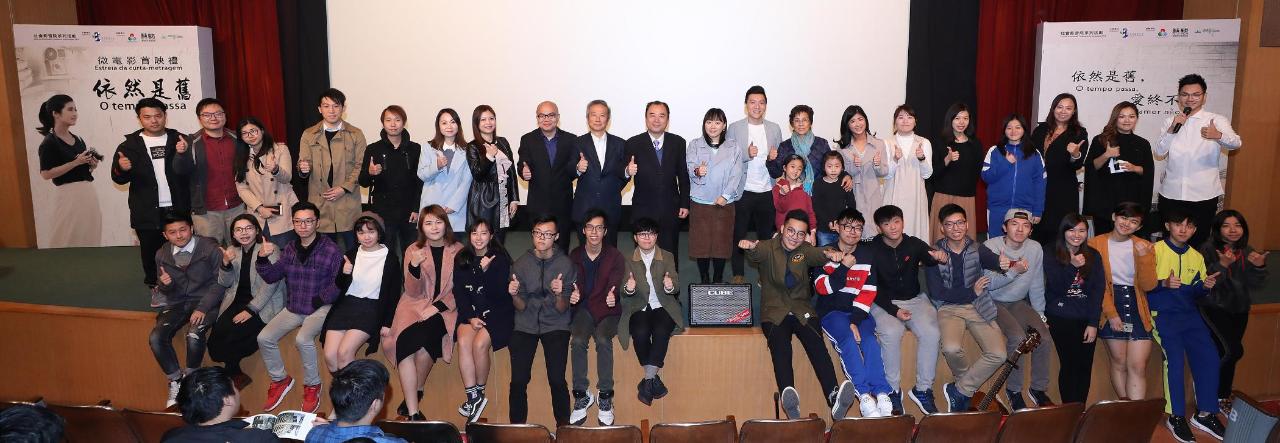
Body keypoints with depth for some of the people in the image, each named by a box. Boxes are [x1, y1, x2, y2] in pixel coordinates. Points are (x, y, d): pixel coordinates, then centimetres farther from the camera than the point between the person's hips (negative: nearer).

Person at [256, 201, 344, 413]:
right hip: (293, 308, 6)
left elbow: (338, 284, -13)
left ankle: (312, 387, -7)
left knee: (303, 339, -30)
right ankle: (280, 380, 14)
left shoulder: (331, 250, -9)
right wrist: (262, 259, -9)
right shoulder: (290, 249, 10)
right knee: (264, 338, -9)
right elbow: (272, 276, 8)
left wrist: (319, 300, -20)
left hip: (320, 308, -6)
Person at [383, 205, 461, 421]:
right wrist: (414, 266, -17)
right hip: (415, 306, 1)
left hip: (444, 308, -1)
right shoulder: (413, 250, 7)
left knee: (425, 336, -33)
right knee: (405, 340, -29)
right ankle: (412, 412, -26)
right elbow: (413, 292, 1)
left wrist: (438, 307, -13)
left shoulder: (458, 250, 4)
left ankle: (415, 394, -8)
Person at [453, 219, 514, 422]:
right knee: (463, 342, -25)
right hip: (469, 311, 3)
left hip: (497, 312, -3)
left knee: (480, 344, -26)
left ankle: (479, 393, -5)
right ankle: (474, 397, -21)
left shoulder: (500, 259, -3)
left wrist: (486, 270, -24)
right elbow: (459, 292, 3)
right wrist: (471, 317, -10)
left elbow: (499, 293, -11)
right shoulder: (461, 259, 7)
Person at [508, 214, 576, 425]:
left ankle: (563, 424, 6)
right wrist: (514, 295, -20)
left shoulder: (565, 264, -4)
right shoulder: (521, 263, -1)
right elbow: (521, 307, 1)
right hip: (526, 325, 1)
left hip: (555, 324, -1)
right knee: (518, 380, -13)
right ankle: (517, 425, 8)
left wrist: (559, 295, -25)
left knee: (557, 379, -16)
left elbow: (562, 309, -4)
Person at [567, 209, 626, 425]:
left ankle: (605, 396, -19)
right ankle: (581, 395, -15)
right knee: (577, 341, -27)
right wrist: (572, 295, -25)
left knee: (603, 340, -30)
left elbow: (614, 285, -9)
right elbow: (573, 286, 0)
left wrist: (612, 297, -33)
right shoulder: (574, 255, 7)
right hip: (582, 308, 1)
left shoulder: (614, 256, 2)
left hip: (606, 309, -1)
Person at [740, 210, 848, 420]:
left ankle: (834, 397, -40)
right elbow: (756, 255, -20)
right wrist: (751, 247, -46)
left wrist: (829, 255, -37)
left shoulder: (805, 249, 12)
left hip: (802, 310, 2)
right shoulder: (768, 247, 5)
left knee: (816, 344, -26)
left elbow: (816, 254, -11)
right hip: (774, 312, -2)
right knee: (780, 346, -31)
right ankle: (788, 397, -50)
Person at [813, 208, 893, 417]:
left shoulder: (866, 255, 10)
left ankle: (882, 394, -32)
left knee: (869, 341, -27)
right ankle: (864, 395, -35)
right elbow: (822, 288, -6)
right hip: (832, 311, -2)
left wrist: (855, 320, -13)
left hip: (859, 311, 2)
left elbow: (868, 292, 0)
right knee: (849, 341, -29)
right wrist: (844, 267, -15)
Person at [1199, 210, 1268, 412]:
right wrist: (1222, 265, -31)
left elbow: (1256, 285, 1)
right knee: (1234, 350, -19)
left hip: (1239, 310, 5)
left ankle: (1223, 397, 28)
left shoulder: (1248, 252, 6)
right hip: (1215, 307, -5)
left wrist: (1259, 267, -18)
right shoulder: (1208, 249, -10)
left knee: (1224, 354, 11)